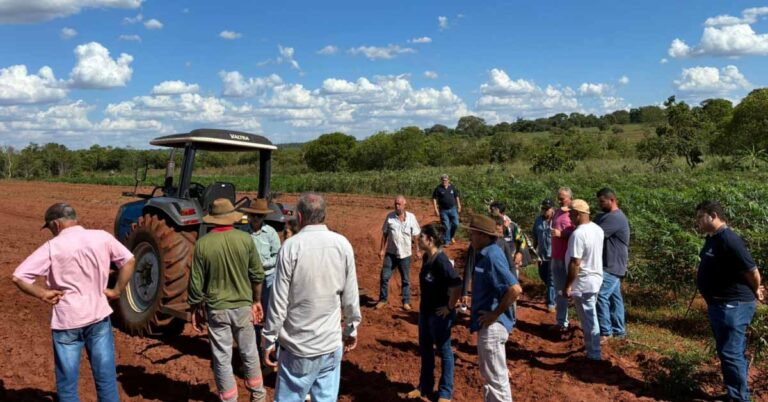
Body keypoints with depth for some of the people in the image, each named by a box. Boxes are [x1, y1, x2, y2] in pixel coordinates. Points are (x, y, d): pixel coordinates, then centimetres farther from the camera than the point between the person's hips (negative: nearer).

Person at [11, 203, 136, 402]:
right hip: (99, 316, 3)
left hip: (67, 321, -2)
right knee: (106, 378, 13)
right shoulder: (102, 237, -3)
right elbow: (129, 261, 1)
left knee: (67, 384, 12)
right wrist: (117, 290, 4)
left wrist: (43, 293, -3)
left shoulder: (53, 247, -11)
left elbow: (18, 277, -14)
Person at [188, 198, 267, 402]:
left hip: (216, 309, -1)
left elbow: (196, 282, -6)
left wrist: (196, 309, 7)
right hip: (243, 306, 2)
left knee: (222, 358, 10)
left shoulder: (203, 243, -11)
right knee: (249, 352, 18)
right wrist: (256, 300, 11)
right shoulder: (245, 239, -8)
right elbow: (257, 274, -2)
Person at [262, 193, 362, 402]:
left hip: (298, 346, -3)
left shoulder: (291, 246, -13)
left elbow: (279, 300, -11)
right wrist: (351, 329, 16)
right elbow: (350, 296, 2)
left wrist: (269, 340, 1)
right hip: (332, 344, 3)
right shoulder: (343, 244, -3)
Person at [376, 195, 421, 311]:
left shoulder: (411, 217, -6)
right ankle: (382, 300, 19)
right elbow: (384, 234, 2)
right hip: (390, 253, 1)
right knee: (384, 277, 3)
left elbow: (416, 235, 0)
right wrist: (382, 249, 0)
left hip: (405, 254, -1)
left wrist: (418, 250, -1)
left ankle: (406, 302, 22)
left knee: (405, 280, 10)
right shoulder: (390, 216, -4)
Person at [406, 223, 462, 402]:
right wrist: (424, 307, 14)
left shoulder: (441, 261, -25)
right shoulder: (426, 258, 1)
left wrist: (449, 307, -20)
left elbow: (457, 287, -32)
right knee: (425, 349, 20)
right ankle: (425, 387, 37)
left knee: (444, 351, 8)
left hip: (440, 314, -9)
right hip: (425, 312, 9)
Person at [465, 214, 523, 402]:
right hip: (488, 324, 10)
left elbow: (515, 289, -32)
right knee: (489, 374, 24)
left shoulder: (492, 255, -22)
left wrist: (495, 314, -22)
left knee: (496, 377, 1)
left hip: (493, 325, -10)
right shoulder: (485, 253, 8)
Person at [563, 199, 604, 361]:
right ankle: (591, 346, 36)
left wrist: (567, 286, -18)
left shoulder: (578, 234, -24)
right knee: (590, 316, 22)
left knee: (588, 319, 2)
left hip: (583, 282, -9)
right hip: (595, 278, 9)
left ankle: (594, 354, 12)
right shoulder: (597, 229, 4)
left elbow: (575, 263, -25)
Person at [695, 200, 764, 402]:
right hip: (720, 304, 10)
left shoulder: (728, 240, -20)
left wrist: (756, 291, -1)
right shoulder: (712, 239, 11)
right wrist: (753, 291, 19)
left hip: (733, 306, -10)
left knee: (731, 353, -6)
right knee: (728, 352, 18)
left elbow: (752, 270, -18)